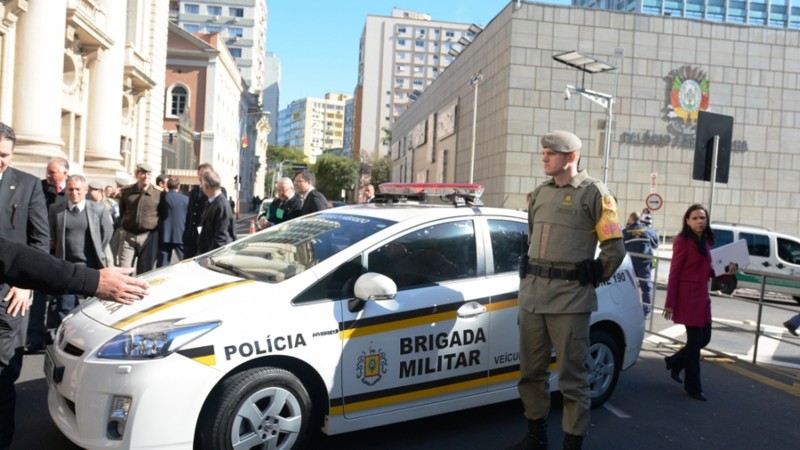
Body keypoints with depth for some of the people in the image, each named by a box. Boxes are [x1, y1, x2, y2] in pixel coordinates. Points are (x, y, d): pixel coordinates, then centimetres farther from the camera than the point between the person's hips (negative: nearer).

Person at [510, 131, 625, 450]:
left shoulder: (593, 193, -4)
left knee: (571, 376, 1)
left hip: (570, 298, -6)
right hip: (532, 293, 6)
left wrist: (588, 281, 1)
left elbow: (615, 249, -4)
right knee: (531, 370, 13)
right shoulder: (539, 193, 14)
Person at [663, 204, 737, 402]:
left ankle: (674, 361, 36)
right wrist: (670, 303, -15)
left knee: (704, 338, 12)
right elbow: (674, 273, -13)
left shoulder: (706, 241, 10)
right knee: (695, 340, -1)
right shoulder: (682, 241, -12)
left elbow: (706, 271, 17)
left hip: (702, 296, 8)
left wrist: (725, 271, -2)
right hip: (688, 297, -8)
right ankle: (693, 387, 13)